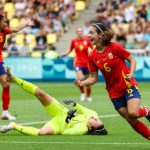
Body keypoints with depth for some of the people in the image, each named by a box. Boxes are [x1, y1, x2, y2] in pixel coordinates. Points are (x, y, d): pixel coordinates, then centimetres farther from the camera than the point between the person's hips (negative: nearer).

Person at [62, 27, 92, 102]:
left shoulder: (87, 40, -2)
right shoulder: (74, 41, -1)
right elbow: (70, 50, 11)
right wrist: (65, 54, -6)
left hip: (87, 63, 1)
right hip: (78, 63, -1)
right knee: (79, 78, -23)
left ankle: (88, 96, 26)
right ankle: (82, 93, 1)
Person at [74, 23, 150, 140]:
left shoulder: (115, 47, -13)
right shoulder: (92, 56, -2)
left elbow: (132, 60, -3)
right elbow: (94, 78, 1)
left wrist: (131, 74, -21)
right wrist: (81, 83, -17)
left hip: (128, 85, -4)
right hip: (114, 91, 4)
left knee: (133, 113, -25)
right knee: (131, 121, 1)